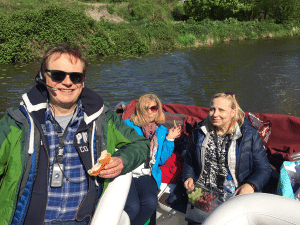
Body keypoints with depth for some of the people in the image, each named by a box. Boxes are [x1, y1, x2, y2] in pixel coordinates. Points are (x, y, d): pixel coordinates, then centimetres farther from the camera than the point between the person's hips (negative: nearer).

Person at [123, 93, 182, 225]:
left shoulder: (161, 131, 16)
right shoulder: (128, 125, 6)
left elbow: (161, 160, 13)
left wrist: (169, 139, 5)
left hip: (146, 176, 3)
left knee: (151, 203, -28)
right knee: (132, 207, -28)